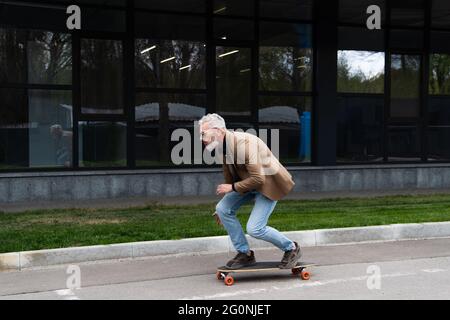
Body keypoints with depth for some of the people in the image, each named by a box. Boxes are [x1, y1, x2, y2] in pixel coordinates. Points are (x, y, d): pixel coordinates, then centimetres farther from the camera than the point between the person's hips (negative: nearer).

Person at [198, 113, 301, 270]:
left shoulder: (244, 143, -30)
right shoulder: (222, 145, -1)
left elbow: (258, 179, -31)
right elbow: (229, 177, 14)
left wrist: (233, 187, -22)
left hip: (269, 183, -9)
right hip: (248, 182, 9)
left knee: (254, 229, -15)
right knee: (222, 208, -4)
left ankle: (291, 248, 10)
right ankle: (244, 253, 9)